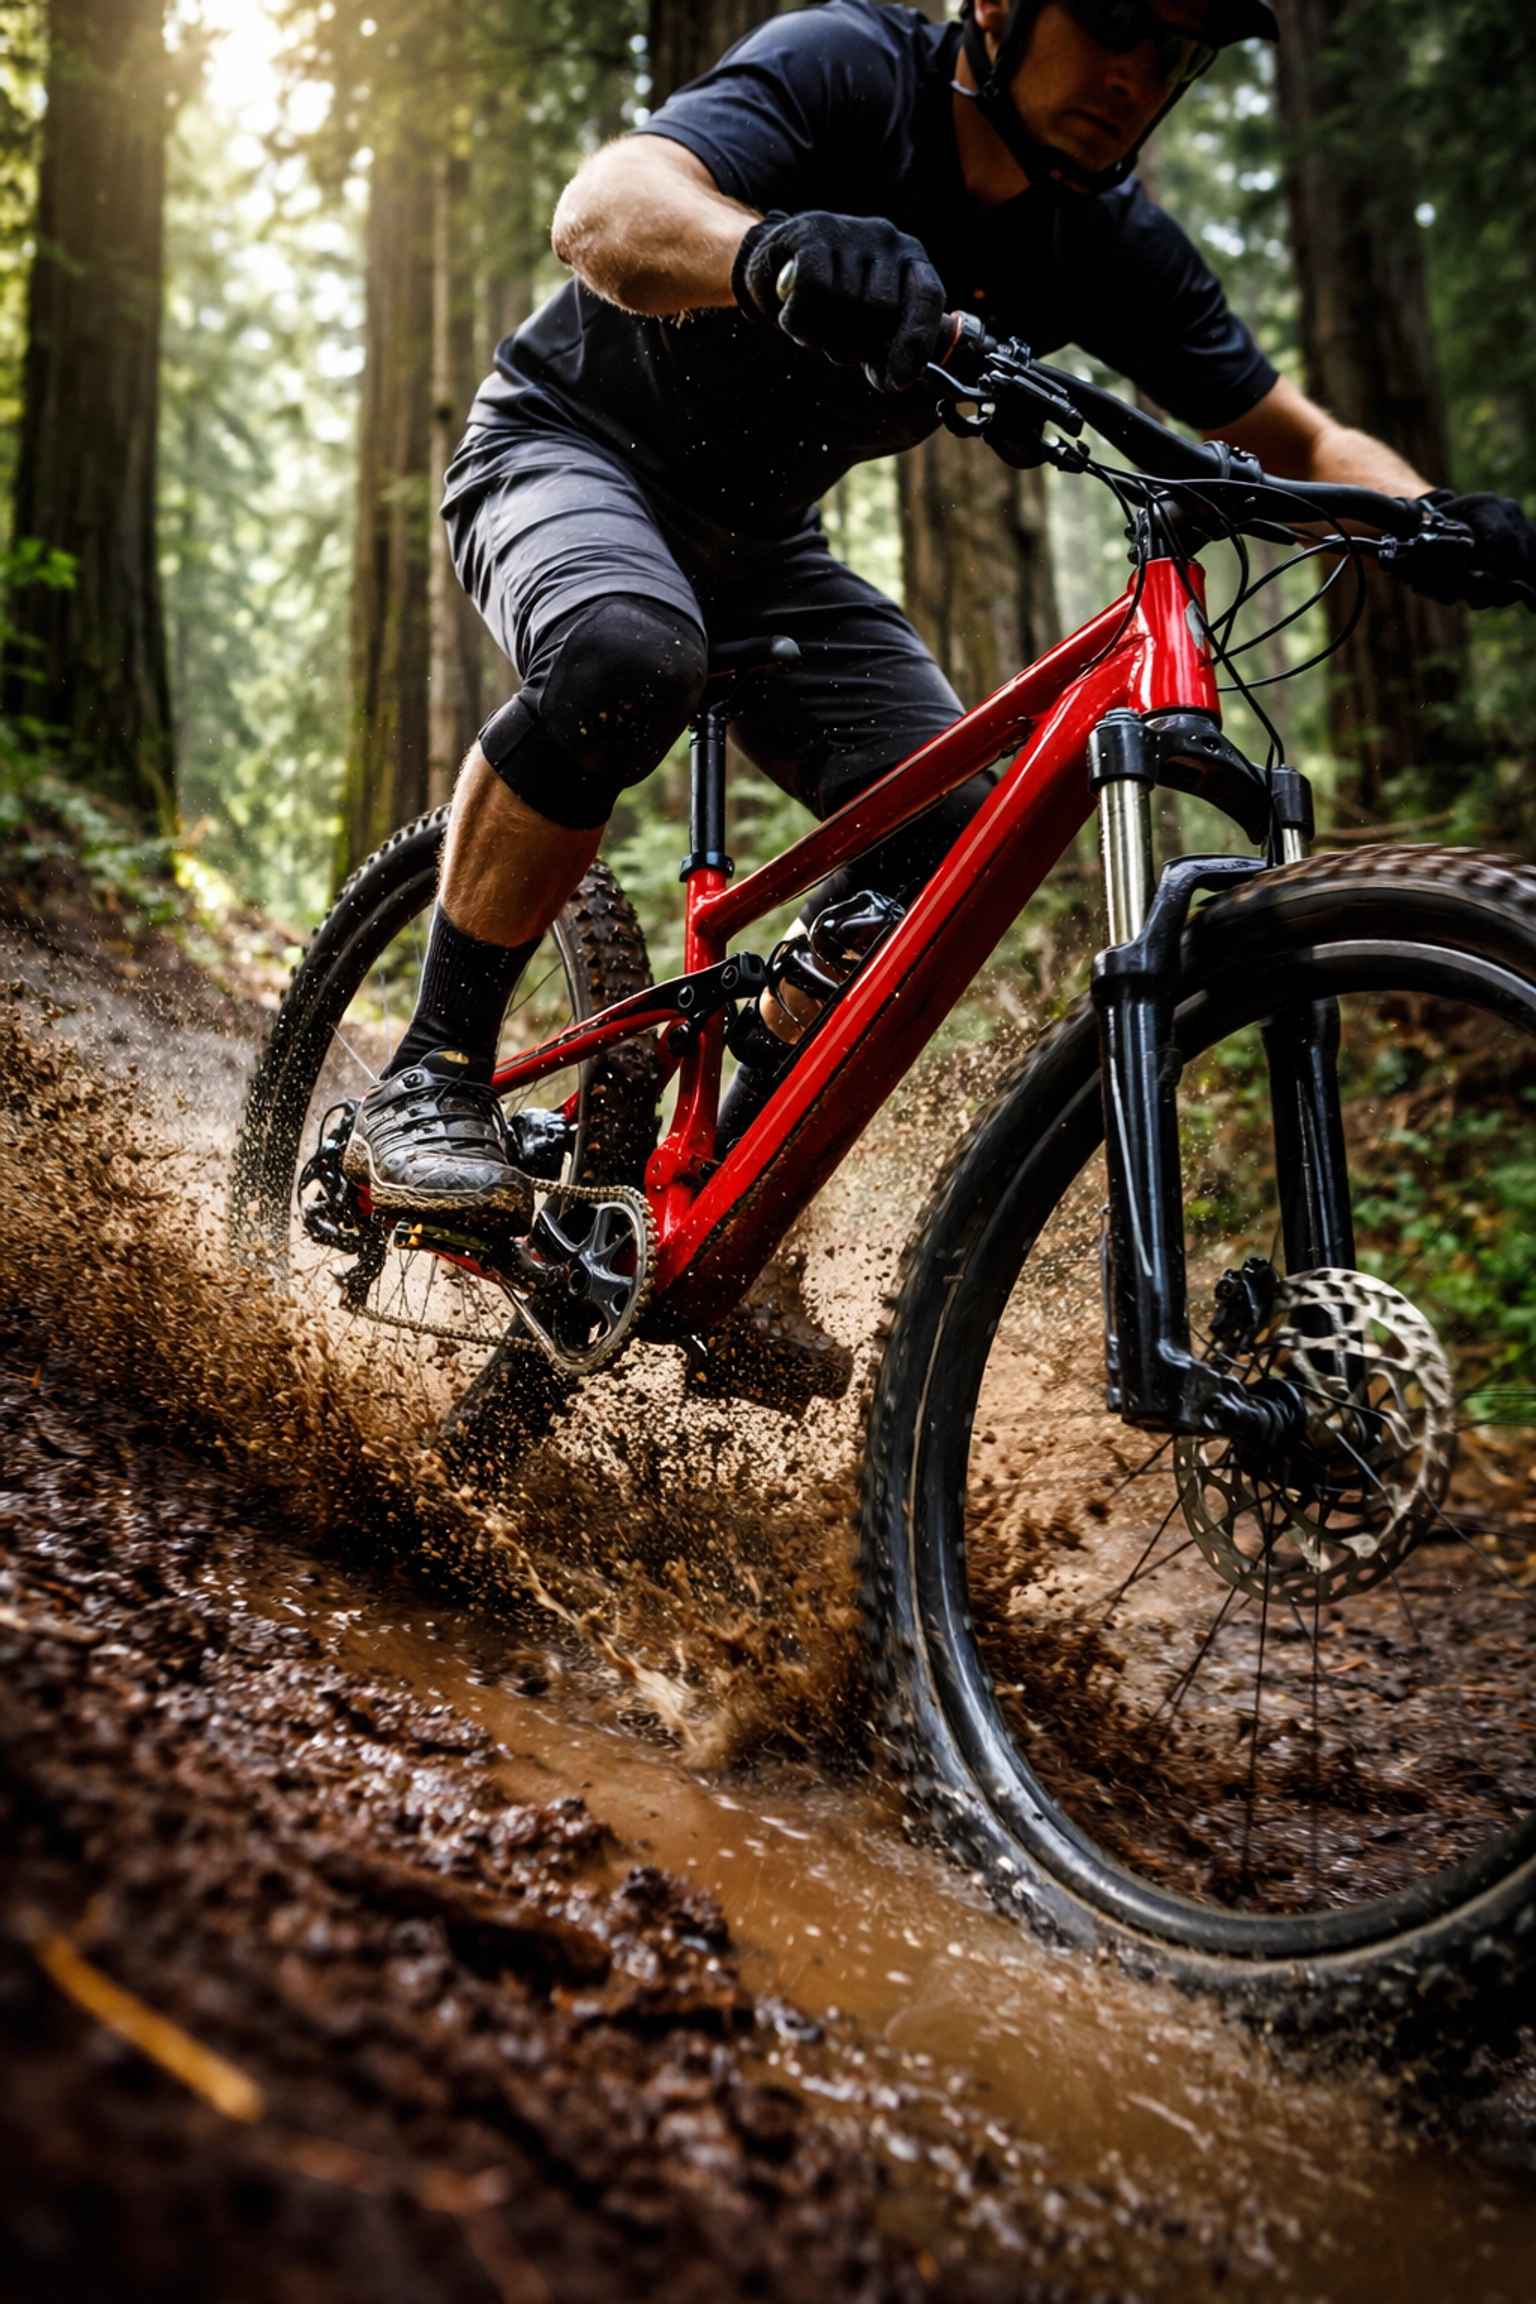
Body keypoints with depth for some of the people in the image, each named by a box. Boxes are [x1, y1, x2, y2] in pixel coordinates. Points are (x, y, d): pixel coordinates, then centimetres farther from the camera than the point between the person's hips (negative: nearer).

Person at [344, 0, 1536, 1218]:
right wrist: (771, 252, -61)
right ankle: (431, 1080, -22)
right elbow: (603, 207, -39)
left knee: (949, 824, -15)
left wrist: (1431, 518, -27)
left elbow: (1301, 442, -5)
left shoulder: (1106, 241, -8)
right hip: (567, 448, -5)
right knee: (629, 654, -39)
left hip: (758, 541, 5)